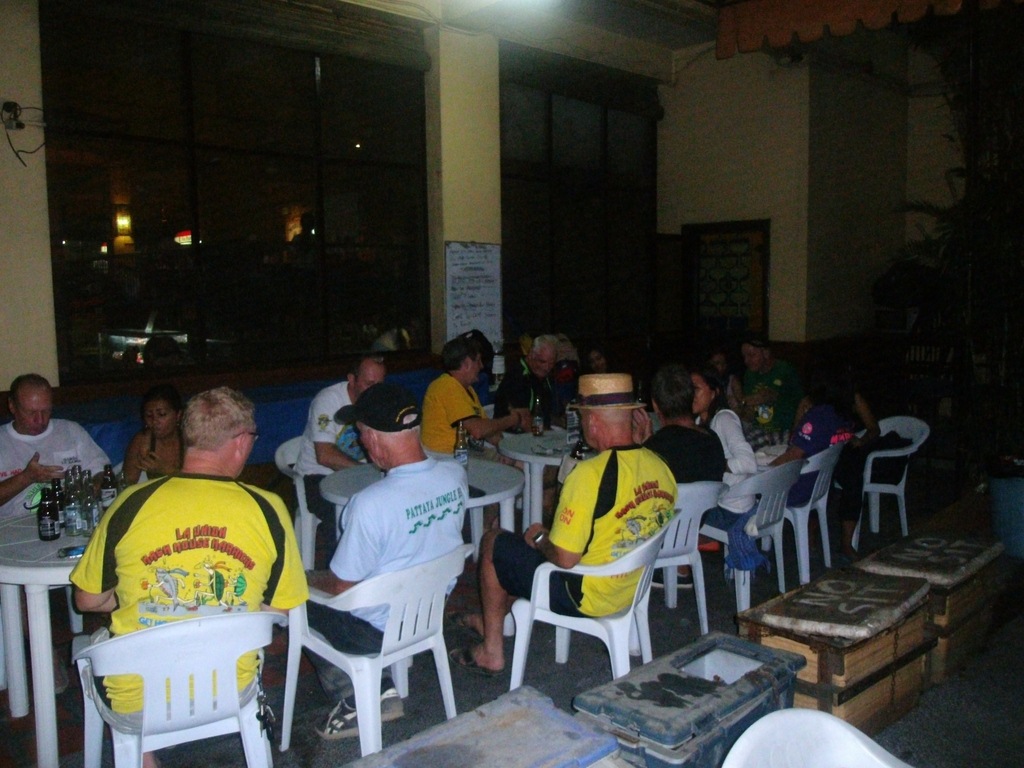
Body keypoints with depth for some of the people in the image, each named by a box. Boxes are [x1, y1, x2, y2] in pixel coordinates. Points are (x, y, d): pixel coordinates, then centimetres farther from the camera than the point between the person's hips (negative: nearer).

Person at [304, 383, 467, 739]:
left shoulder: (371, 503, -33)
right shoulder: (456, 475, -12)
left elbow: (341, 587, -20)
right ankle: (377, 689, 20)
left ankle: (357, 699, 9)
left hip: (376, 632, -7)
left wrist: (310, 580, 2)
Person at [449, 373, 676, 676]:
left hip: (585, 596, -8)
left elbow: (564, 558, -27)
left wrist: (540, 539, -4)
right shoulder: (660, 466, -6)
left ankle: (492, 652, 23)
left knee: (493, 543, 11)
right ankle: (492, 619, 44)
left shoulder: (590, 474, -30)